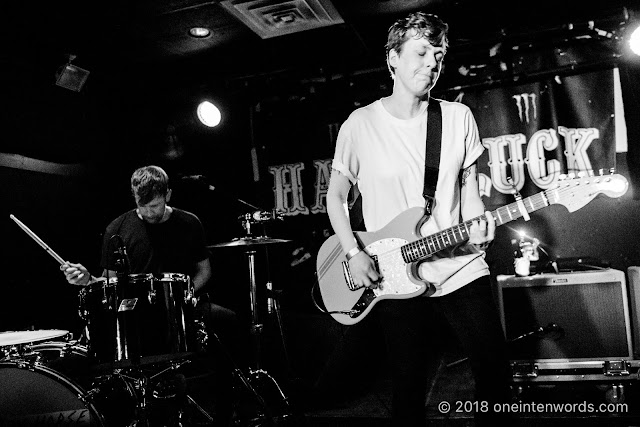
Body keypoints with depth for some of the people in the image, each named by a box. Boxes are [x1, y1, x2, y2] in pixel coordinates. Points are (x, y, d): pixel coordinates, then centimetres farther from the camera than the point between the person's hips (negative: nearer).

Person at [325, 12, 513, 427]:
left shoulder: (458, 117, 4)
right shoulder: (360, 124, -3)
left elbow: (470, 191, 8)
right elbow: (336, 195, 5)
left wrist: (478, 226, -13)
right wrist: (354, 254, -8)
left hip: (462, 268, 2)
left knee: (496, 374, 6)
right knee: (410, 388, 6)